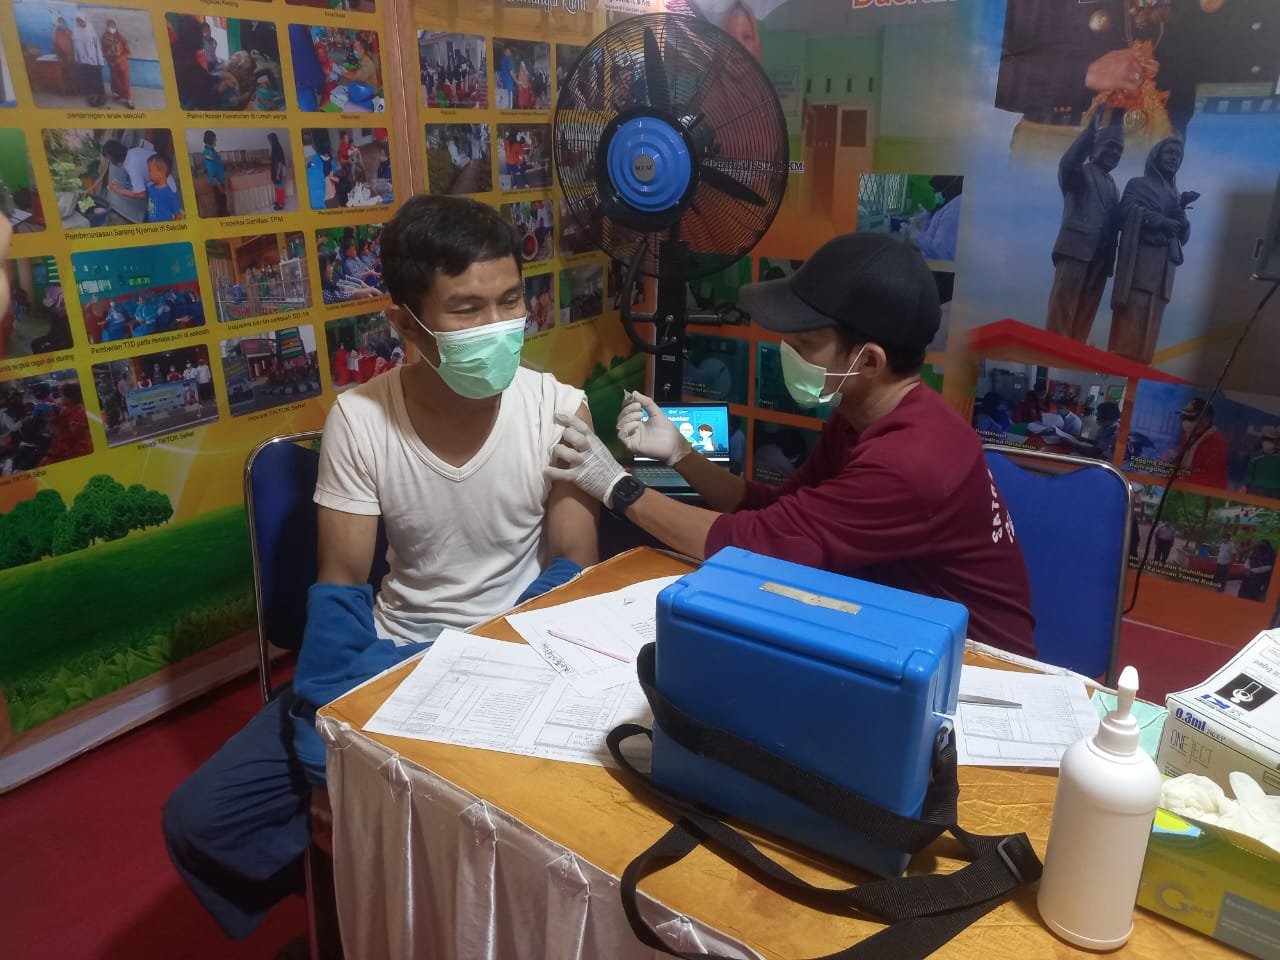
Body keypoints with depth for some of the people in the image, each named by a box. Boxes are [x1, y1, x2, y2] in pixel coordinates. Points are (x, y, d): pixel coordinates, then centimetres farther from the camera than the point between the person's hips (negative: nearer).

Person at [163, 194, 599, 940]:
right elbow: (340, 590, -6)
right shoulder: (359, 420, -12)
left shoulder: (558, 411, -15)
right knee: (201, 818, -6)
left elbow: (572, 581, -8)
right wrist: (324, 734, -19)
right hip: (389, 652, 2)